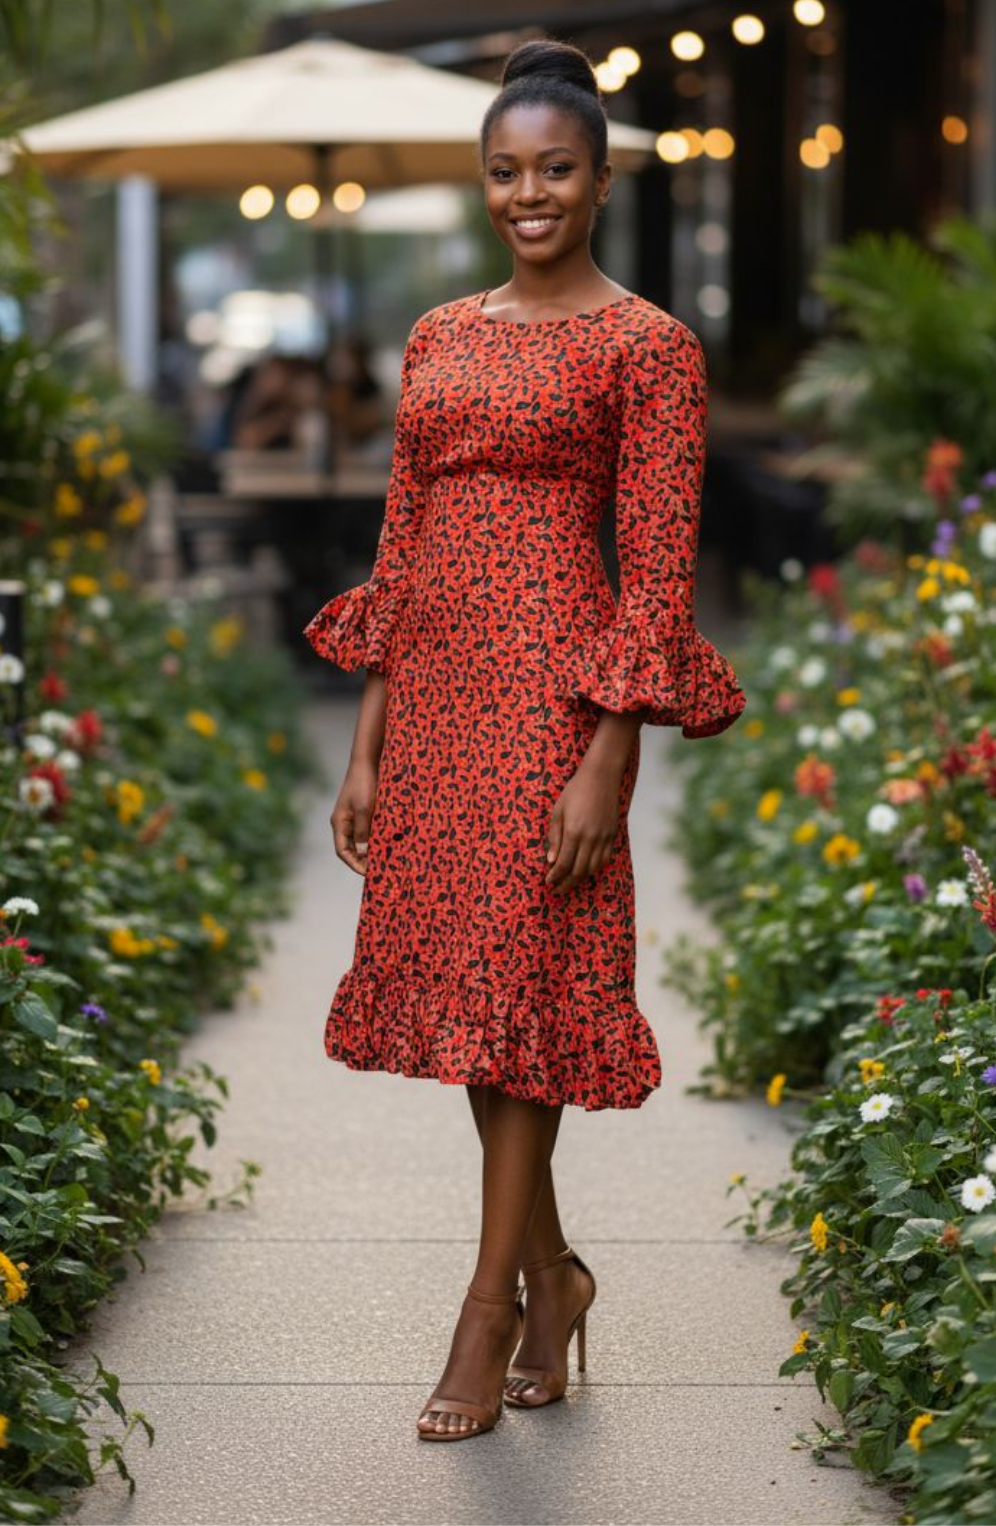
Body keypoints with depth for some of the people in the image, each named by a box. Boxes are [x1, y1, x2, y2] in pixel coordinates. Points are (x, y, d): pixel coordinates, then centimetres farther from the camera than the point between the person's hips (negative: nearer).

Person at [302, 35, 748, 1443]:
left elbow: (660, 566, -8)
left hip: (551, 682, -6)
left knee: (518, 982, -4)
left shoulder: (648, 345, -4)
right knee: (457, 983, 10)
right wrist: (367, 747, 11)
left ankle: (492, 1311, 6)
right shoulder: (439, 336, 13)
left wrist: (607, 761, -15)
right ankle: (550, 1272, 25)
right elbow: (402, 544, 14)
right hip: (434, 685, 6)